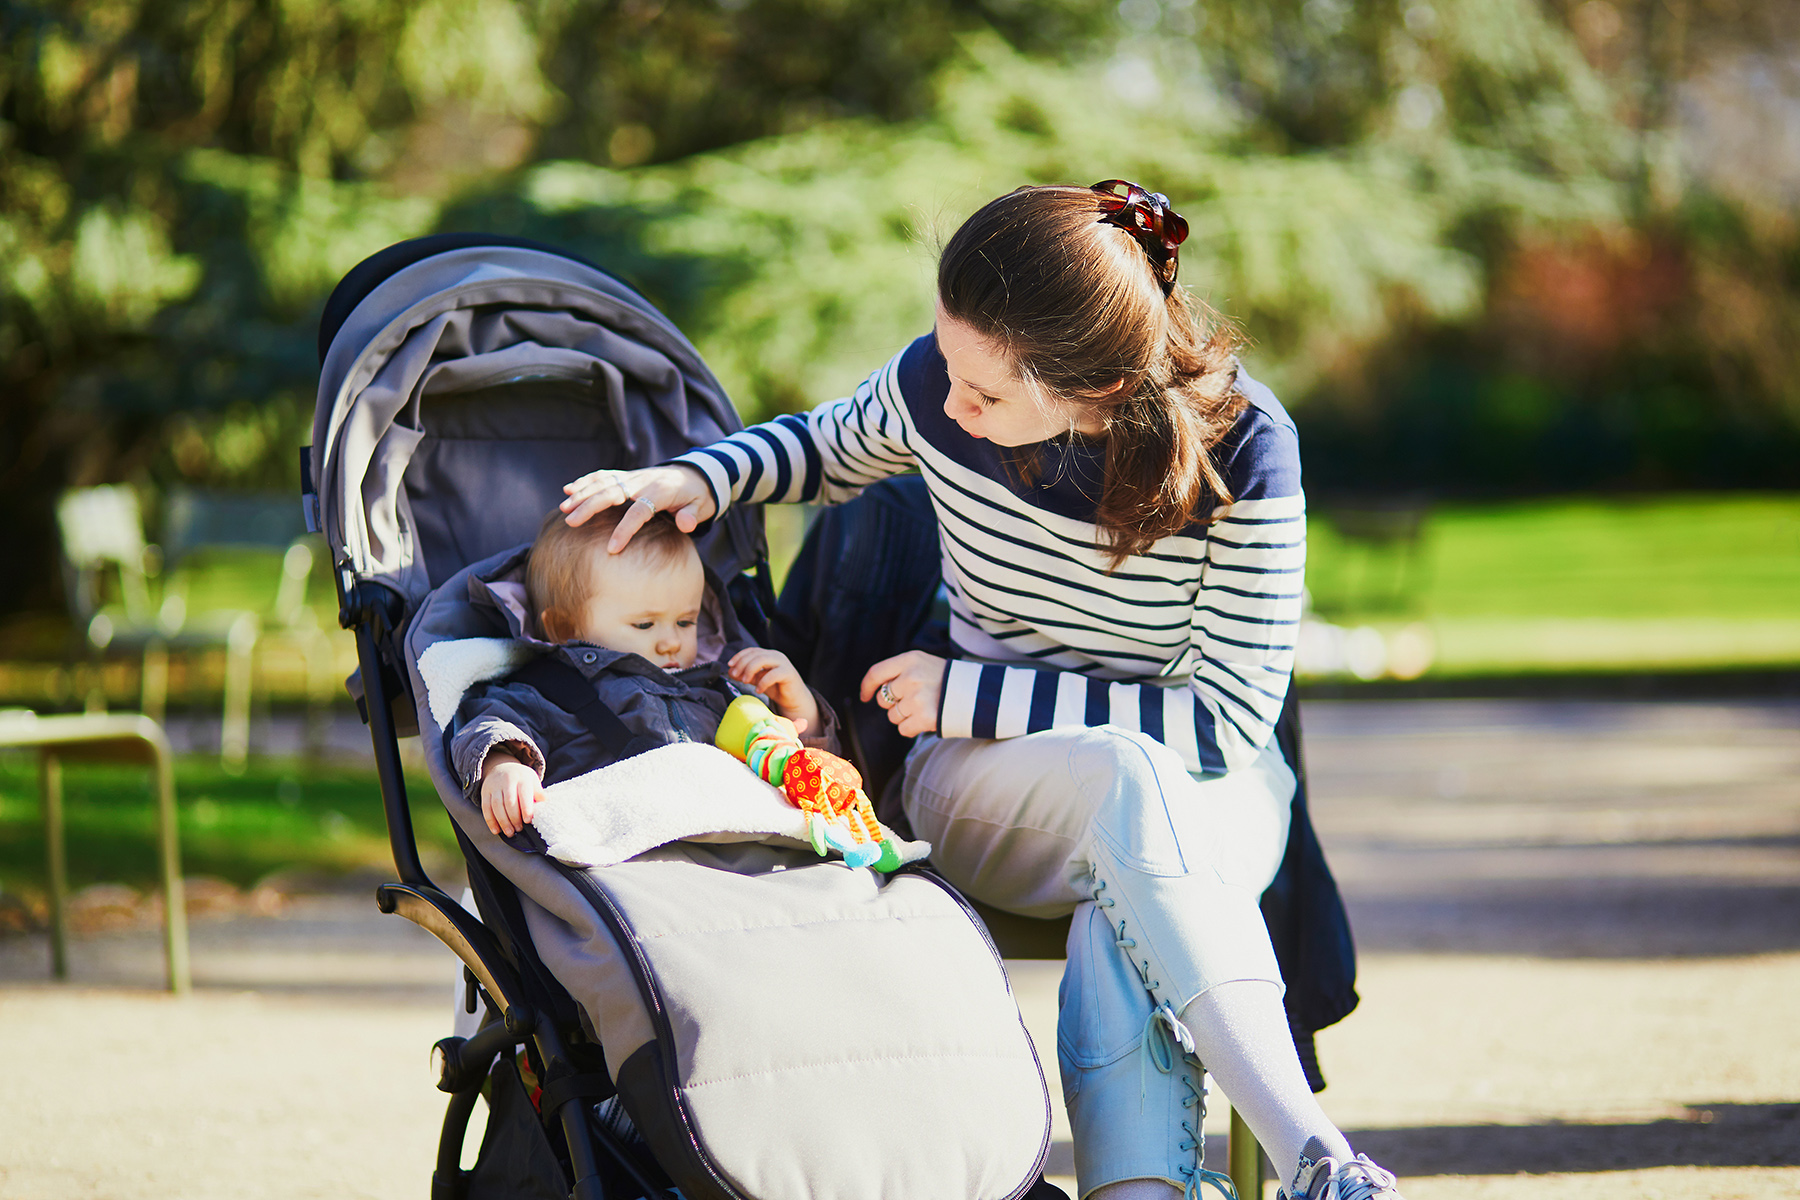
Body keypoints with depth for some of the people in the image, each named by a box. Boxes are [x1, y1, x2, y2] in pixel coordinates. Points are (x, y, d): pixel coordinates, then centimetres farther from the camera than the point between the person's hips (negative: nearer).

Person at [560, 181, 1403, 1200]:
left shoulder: (1242, 448, -20)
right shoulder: (936, 385, -11)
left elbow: (1227, 721, -17)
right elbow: (828, 447, 16)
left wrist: (967, 694, -17)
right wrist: (697, 478, -7)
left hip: (1211, 798, -1)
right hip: (990, 789, 1)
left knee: (1124, 922, -40)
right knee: (1125, 773, -38)